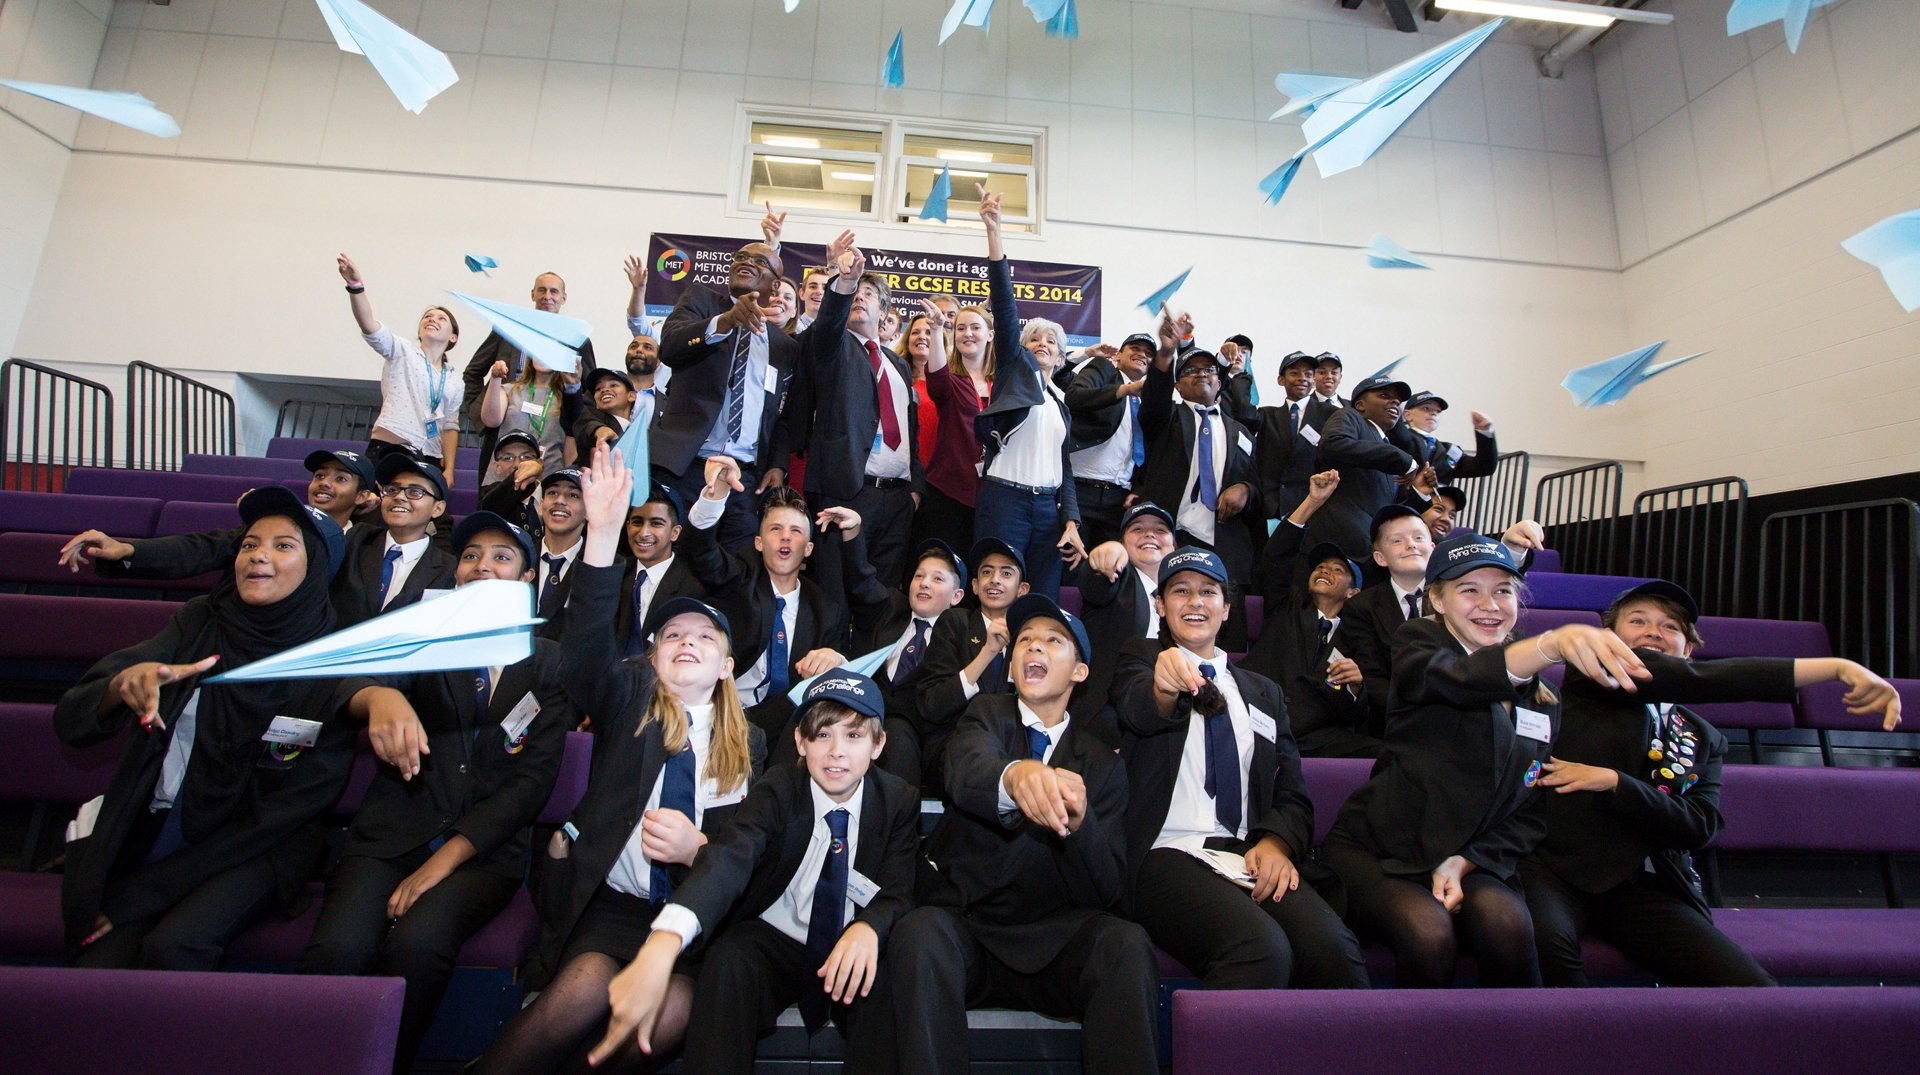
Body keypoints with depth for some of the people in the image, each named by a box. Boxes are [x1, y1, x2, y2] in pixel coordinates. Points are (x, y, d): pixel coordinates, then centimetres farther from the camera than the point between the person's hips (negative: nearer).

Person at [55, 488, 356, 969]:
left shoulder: (334, 664, -10)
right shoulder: (199, 622, 0)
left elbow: (291, 808, -8)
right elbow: (70, 721, -5)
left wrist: (132, 899, -8)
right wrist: (122, 683, -29)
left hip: (256, 849, -2)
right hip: (156, 831, 2)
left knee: (173, 946, -27)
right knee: (95, 966, -20)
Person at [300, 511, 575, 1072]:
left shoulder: (550, 663, 7)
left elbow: (531, 782, 0)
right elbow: (363, 676, -11)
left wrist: (443, 861, -10)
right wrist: (379, 697, -36)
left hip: (483, 848, -1)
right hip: (392, 832, 1)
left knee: (417, 942, -28)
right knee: (336, 949, -26)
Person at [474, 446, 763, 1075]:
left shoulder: (749, 744, 12)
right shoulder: (629, 701, 9)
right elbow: (584, 655, -13)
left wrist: (696, 848, -13)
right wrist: (603, 534, -27)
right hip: (607, 900, -1)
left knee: (674, 1009, -27)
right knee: (586, 986, -30)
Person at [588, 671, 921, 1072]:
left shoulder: (899, 801, -7)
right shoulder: (778, 790, -14)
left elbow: (896, 894, -12)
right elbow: (730, 857, -33)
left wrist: (868, 928, -38)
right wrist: (661, 946, -52)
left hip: (852, 951, 1)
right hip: (774, 943, 0)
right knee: (728, 959, -32)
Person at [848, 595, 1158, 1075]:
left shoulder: (1102, 761, 8)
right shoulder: (987, 714, 6)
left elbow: (1107, 889, 0)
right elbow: (966, 773, -20)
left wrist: (1079, 821, -23)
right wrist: (1014, 776, -45)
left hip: (1055, 940, 1)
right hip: (965, 925, 0)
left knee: (1127, 942, -28)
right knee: (919, 933, -32)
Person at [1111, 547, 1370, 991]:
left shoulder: (1263, 692, 25)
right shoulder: (1139, 657, 13)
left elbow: (1293, 794, 17)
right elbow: (1136, 709, -12)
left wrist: (1277, 841, -6)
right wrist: (1162, 685, -37)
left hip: (1253, 858, 4)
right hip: (1168, 854, -3)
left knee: (1334, 950, -27)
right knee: (1260, 947, -32)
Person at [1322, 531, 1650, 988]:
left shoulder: (1542, 705, 13)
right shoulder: (1419, 643, -1)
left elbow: (1529, 818, 9)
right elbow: (1463, 678, -27)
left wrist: (1465, 862, -10)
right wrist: (1553, 643, -47)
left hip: (1472, 859, 4)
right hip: (1375, 849, -3)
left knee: (1506, 921, -29)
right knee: (1429, 932, -31)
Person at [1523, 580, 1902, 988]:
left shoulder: (1705, 738, 20)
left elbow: (1700, 828, 5)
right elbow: (1695, 680, -11)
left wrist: (1612, 781, -10)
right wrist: (1836, 667, -13)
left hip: (1651, 889, 5)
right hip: (1560, 867, -5)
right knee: (1544, 941, -35)